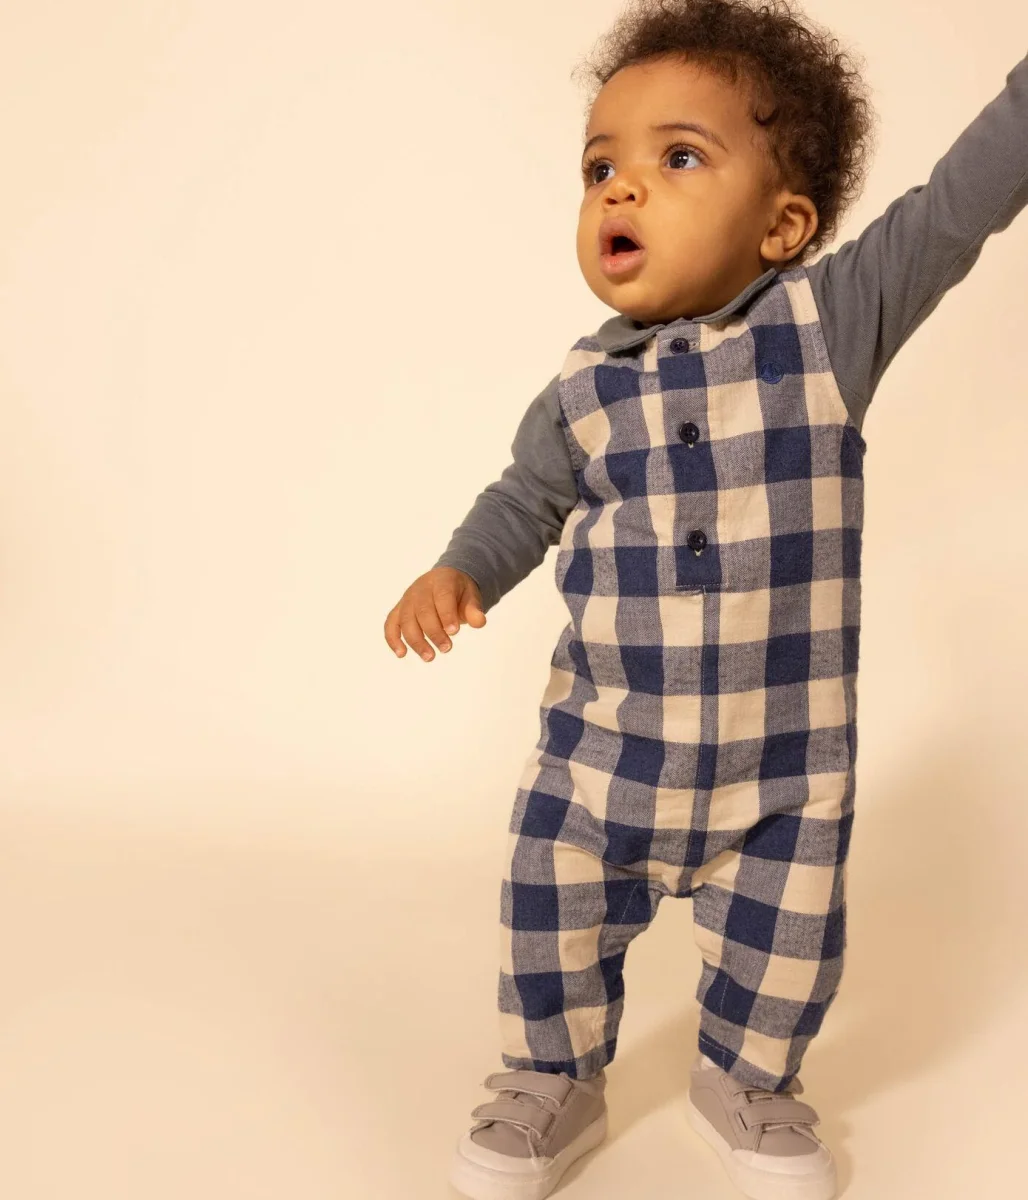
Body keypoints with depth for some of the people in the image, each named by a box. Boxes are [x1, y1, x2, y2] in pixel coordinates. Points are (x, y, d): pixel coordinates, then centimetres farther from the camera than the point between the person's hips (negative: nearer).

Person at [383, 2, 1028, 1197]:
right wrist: (458, 572, -7)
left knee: (781, 949, 16)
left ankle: (745, 1085, 47)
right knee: (553, 928, 13)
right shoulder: (584, 385, -4)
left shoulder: (834, 317, -11)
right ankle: (553, 1085, 42)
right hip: (600, 744, 2)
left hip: (788, 757, -1)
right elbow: (525, 499, 10)